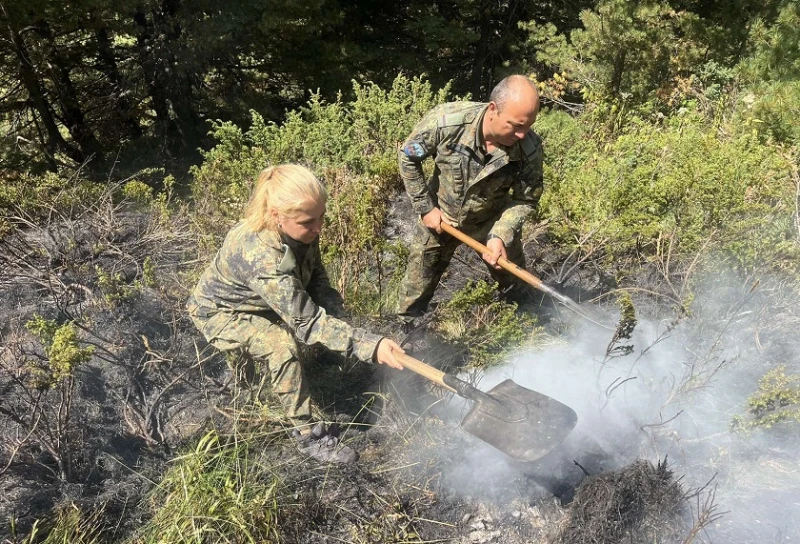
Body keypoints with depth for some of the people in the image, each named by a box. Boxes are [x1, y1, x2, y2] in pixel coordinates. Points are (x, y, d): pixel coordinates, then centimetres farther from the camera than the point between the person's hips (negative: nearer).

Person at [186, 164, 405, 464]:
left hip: (261, 303, 7)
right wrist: (370, 345, -46)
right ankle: (308, 435, -13)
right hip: (221, 311, -7)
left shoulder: (301, 232, -20)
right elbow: (308, 321, -42)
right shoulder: (261, 256, -42)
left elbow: (317, 280, -7)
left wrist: (335, 312, -26)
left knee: (329, 307, -5)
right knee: (281, 345, -31)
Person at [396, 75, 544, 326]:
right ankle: (404, 329, 39)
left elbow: (525, 200, -12)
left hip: (491, 222, 1)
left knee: (517, 285, 11)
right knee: (417, 287, 12)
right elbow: (408, 157, -14)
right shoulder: (446, 121, -31)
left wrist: (501, 235, -28)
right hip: (439, 217, -1)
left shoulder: (530, 147, -27)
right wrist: (425, 208, -12)